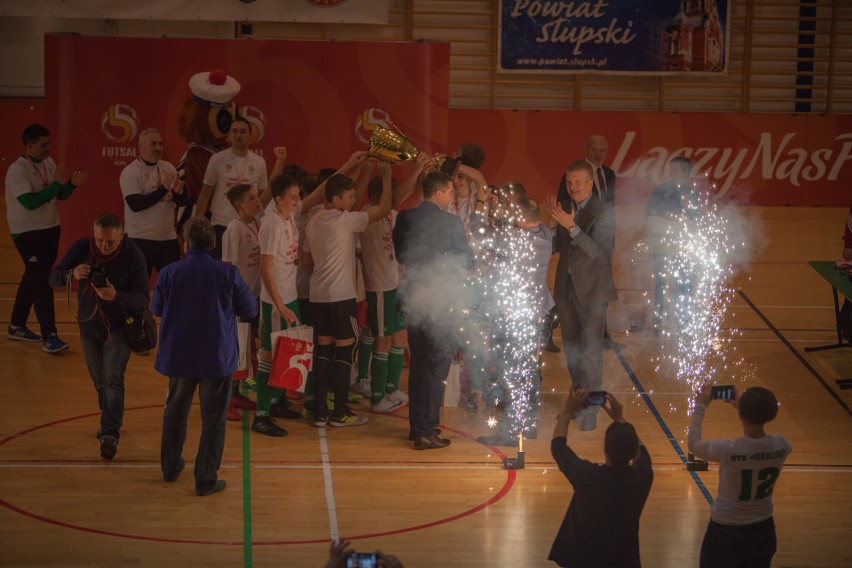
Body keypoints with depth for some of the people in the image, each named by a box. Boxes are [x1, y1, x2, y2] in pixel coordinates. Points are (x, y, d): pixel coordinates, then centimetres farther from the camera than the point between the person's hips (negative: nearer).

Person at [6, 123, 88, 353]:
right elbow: (30, 202, -28)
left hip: (50, 229, 8)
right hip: (28, 233, -8)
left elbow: (61, 195, 11)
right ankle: (49, 336, -10)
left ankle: (17, 326, 28)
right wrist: (57, 183, -27)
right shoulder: (17, 170, -19)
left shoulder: (49, 163, 5)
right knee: (41, 281, -11)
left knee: (33, 278, 15)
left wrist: (72, 183, -10)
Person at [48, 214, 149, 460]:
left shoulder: (134, 256, -21)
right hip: (89, 324, 4)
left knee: (112, 379, -15)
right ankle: (111, 421, 37)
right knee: (99, 380, 16)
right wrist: (71, 274, -33)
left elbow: (143, 299, -22)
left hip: (119, 326, -4)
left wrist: (116, 297, -41)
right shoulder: (81, 248, -14)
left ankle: (110, 434, -9)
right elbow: (53, 278, -10)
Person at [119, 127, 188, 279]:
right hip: (141, 239, -5)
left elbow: (182, 202, 10)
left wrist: (177, 192, -13)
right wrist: (163, 189, -23)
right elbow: (135, 204, -20)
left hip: (168, 238, 5)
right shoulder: (130, 172, -8)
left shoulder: (168, 168, 9)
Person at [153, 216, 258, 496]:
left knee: (175, 412, 22)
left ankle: (170, 467, 36)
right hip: (218, 358, -2)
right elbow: (250, 310, -1)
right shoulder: (228, 274, -12)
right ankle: (206, 480, 7)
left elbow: (156, 309, 7)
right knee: (213, 419, 7)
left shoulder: (169, 273, -9)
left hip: (178, 357, 2)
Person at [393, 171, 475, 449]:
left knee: (418, 362, 18)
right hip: (440, 300, -6)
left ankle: (417, 425, 25)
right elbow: (468, 261, -6)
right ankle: (425, 432, 1)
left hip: (413, 298, 6)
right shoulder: (450, 223, -15)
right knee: (436, 365, 2)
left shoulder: (404, 218, 1)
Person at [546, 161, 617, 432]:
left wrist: (571, 227, -30)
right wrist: (555, 222, -7)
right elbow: (559, 246, 9)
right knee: (571, 349, 16)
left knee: (590, 351, -6)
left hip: (591, 289, -6)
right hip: (566, 287, 6)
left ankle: (590, 411, -2)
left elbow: (597, 251, -22)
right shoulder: (564, 208, 6)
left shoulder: (603, 212, -13)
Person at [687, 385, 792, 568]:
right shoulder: (781, 446, -16)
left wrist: (700, 407, 2)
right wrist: (745, 406, 14)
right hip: (763, 531, 4)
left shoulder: (728, 450, -28)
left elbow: (693, 444, -8)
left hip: (725, 533, -4)